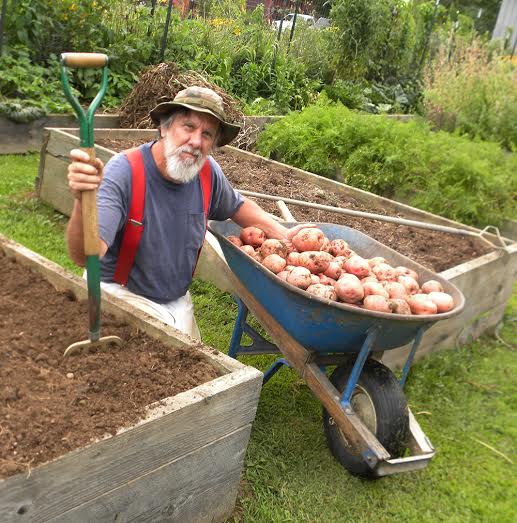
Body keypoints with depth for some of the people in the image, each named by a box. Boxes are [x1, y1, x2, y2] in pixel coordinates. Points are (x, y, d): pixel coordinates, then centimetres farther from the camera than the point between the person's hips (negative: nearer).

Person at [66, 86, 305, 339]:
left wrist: (284, 234, 4)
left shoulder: (208, 172, -10)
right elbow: (86, 255, -37)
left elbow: (237, 206, 14)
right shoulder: (124, 171, -26)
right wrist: (84, 201, -57)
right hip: (123, 295, -5)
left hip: (179, 300, 6)